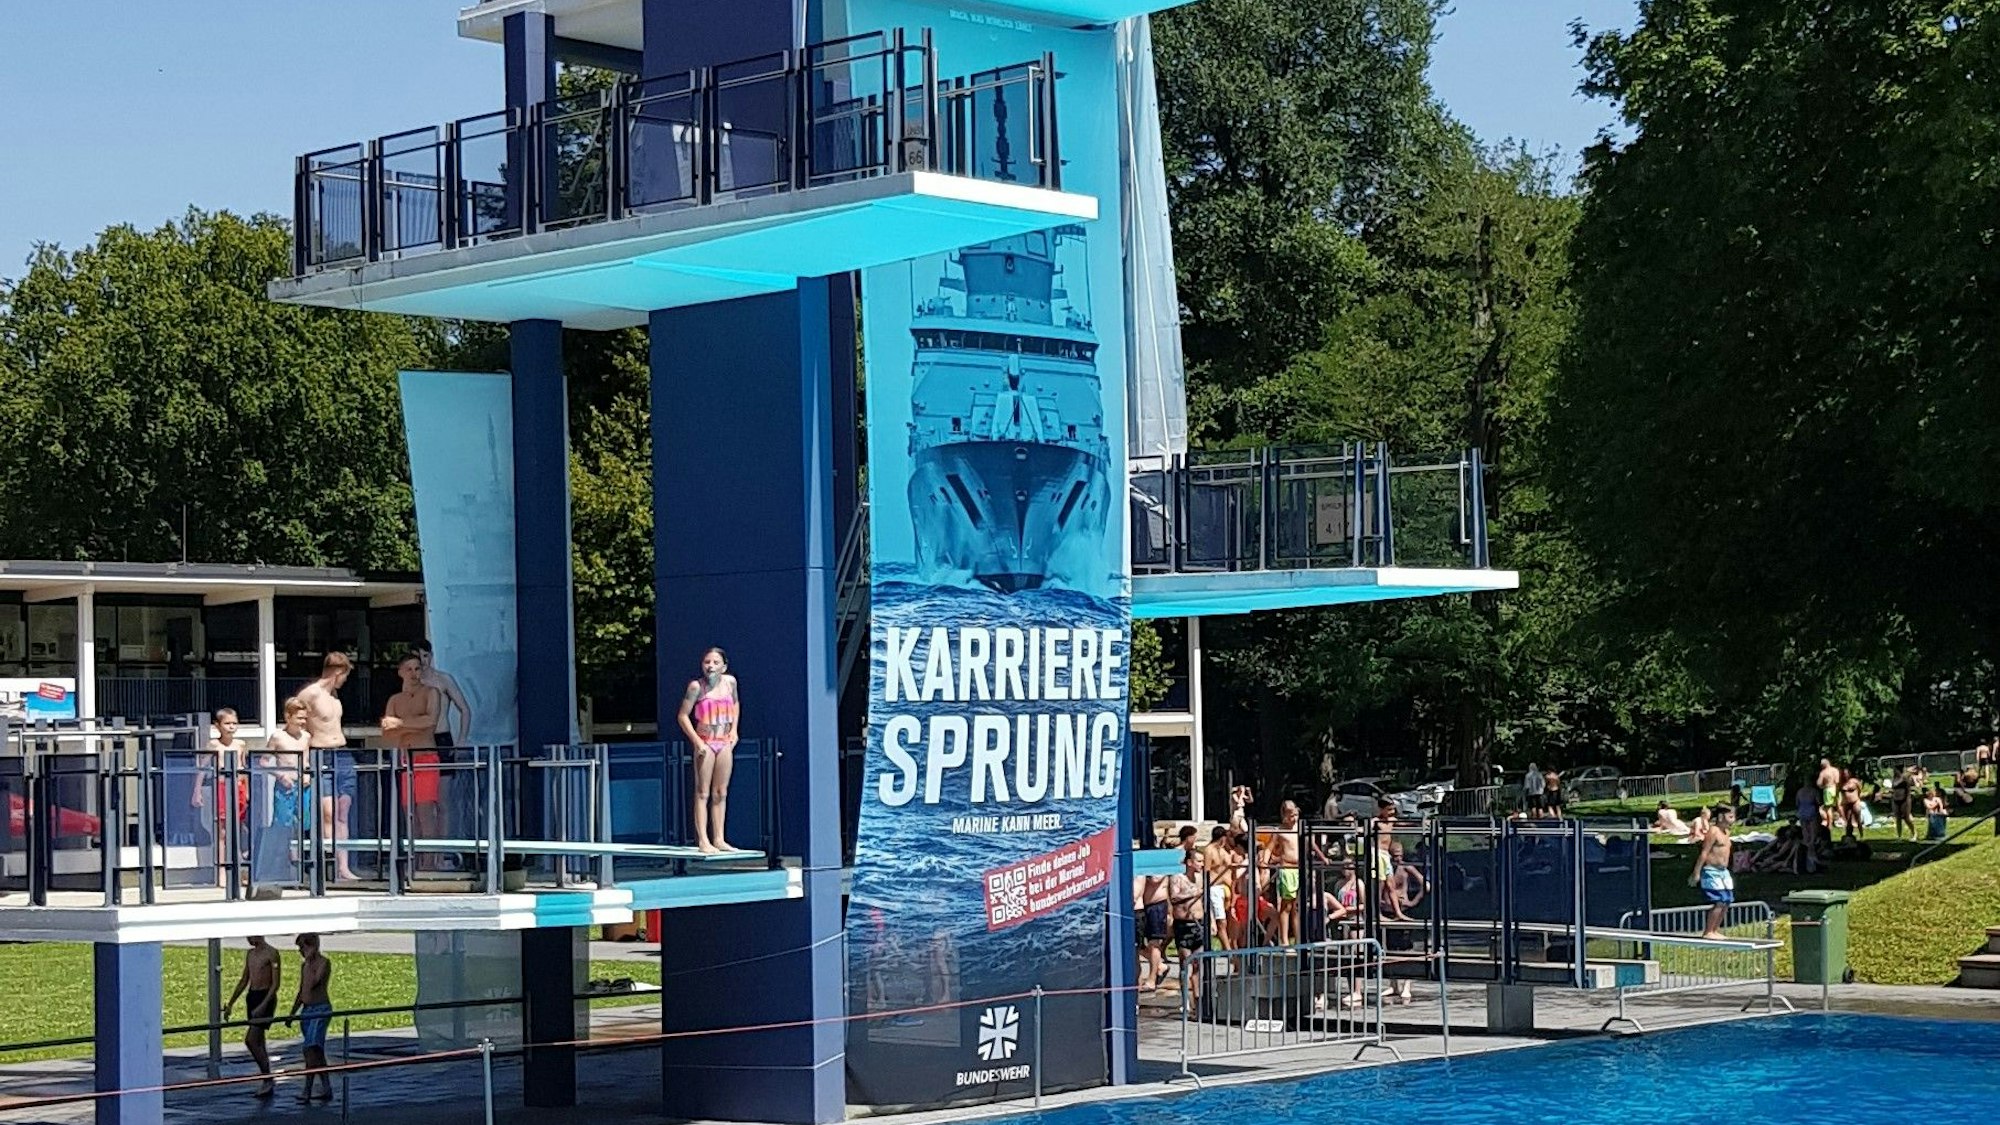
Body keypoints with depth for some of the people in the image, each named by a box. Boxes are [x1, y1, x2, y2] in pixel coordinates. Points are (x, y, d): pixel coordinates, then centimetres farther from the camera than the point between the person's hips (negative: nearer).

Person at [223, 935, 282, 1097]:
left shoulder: (271, 954, -11)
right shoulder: (250, 954, 14)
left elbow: (276, 983, -15)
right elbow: (244, 981, 20)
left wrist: (263, 1005, -23)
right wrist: (230, 1004, 17)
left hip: (266, 997, -8)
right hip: (252, 997, 8)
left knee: (251, 1040, -16)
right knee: (258, 1042, 9)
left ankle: (267, 1081, -9)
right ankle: (267, 1083, 14)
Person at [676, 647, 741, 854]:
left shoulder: (730, 682, 1)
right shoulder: (697, 686, -11)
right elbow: (683, 716, -8)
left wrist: (734, 730, 10)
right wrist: (697, 741, -14)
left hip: (725, 743, 5)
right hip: (705, 743, -5)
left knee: (721, 793, 8)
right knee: (703, 793, -3)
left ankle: (719, 839, 12)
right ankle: (703, 840, -4)